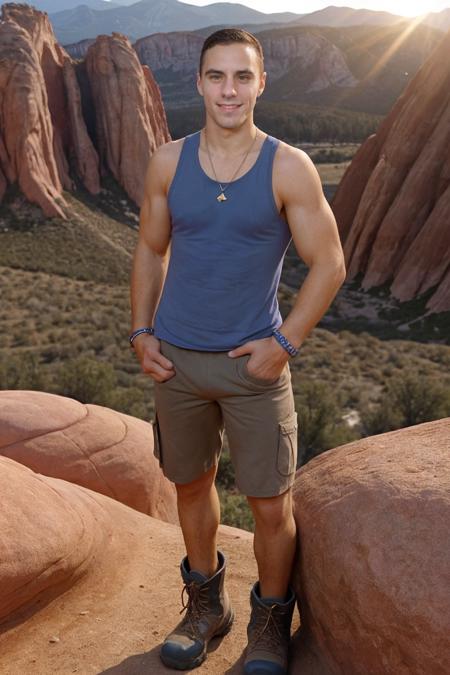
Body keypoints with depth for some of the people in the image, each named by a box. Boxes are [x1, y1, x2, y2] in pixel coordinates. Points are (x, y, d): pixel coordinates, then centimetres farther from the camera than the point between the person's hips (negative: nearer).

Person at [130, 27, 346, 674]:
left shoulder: (290, 168, -8)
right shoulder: (168, 162, 0)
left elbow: (329, 264, -5)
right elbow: (150, 250, 10)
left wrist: (285, 343, -10)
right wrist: (141, 333, 4)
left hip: (254, 363, -2)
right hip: (176, 359, 3)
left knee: (271, 505, 3)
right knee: (192, 485, 17)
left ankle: (270, 621, 29)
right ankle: (206, 604, 39)